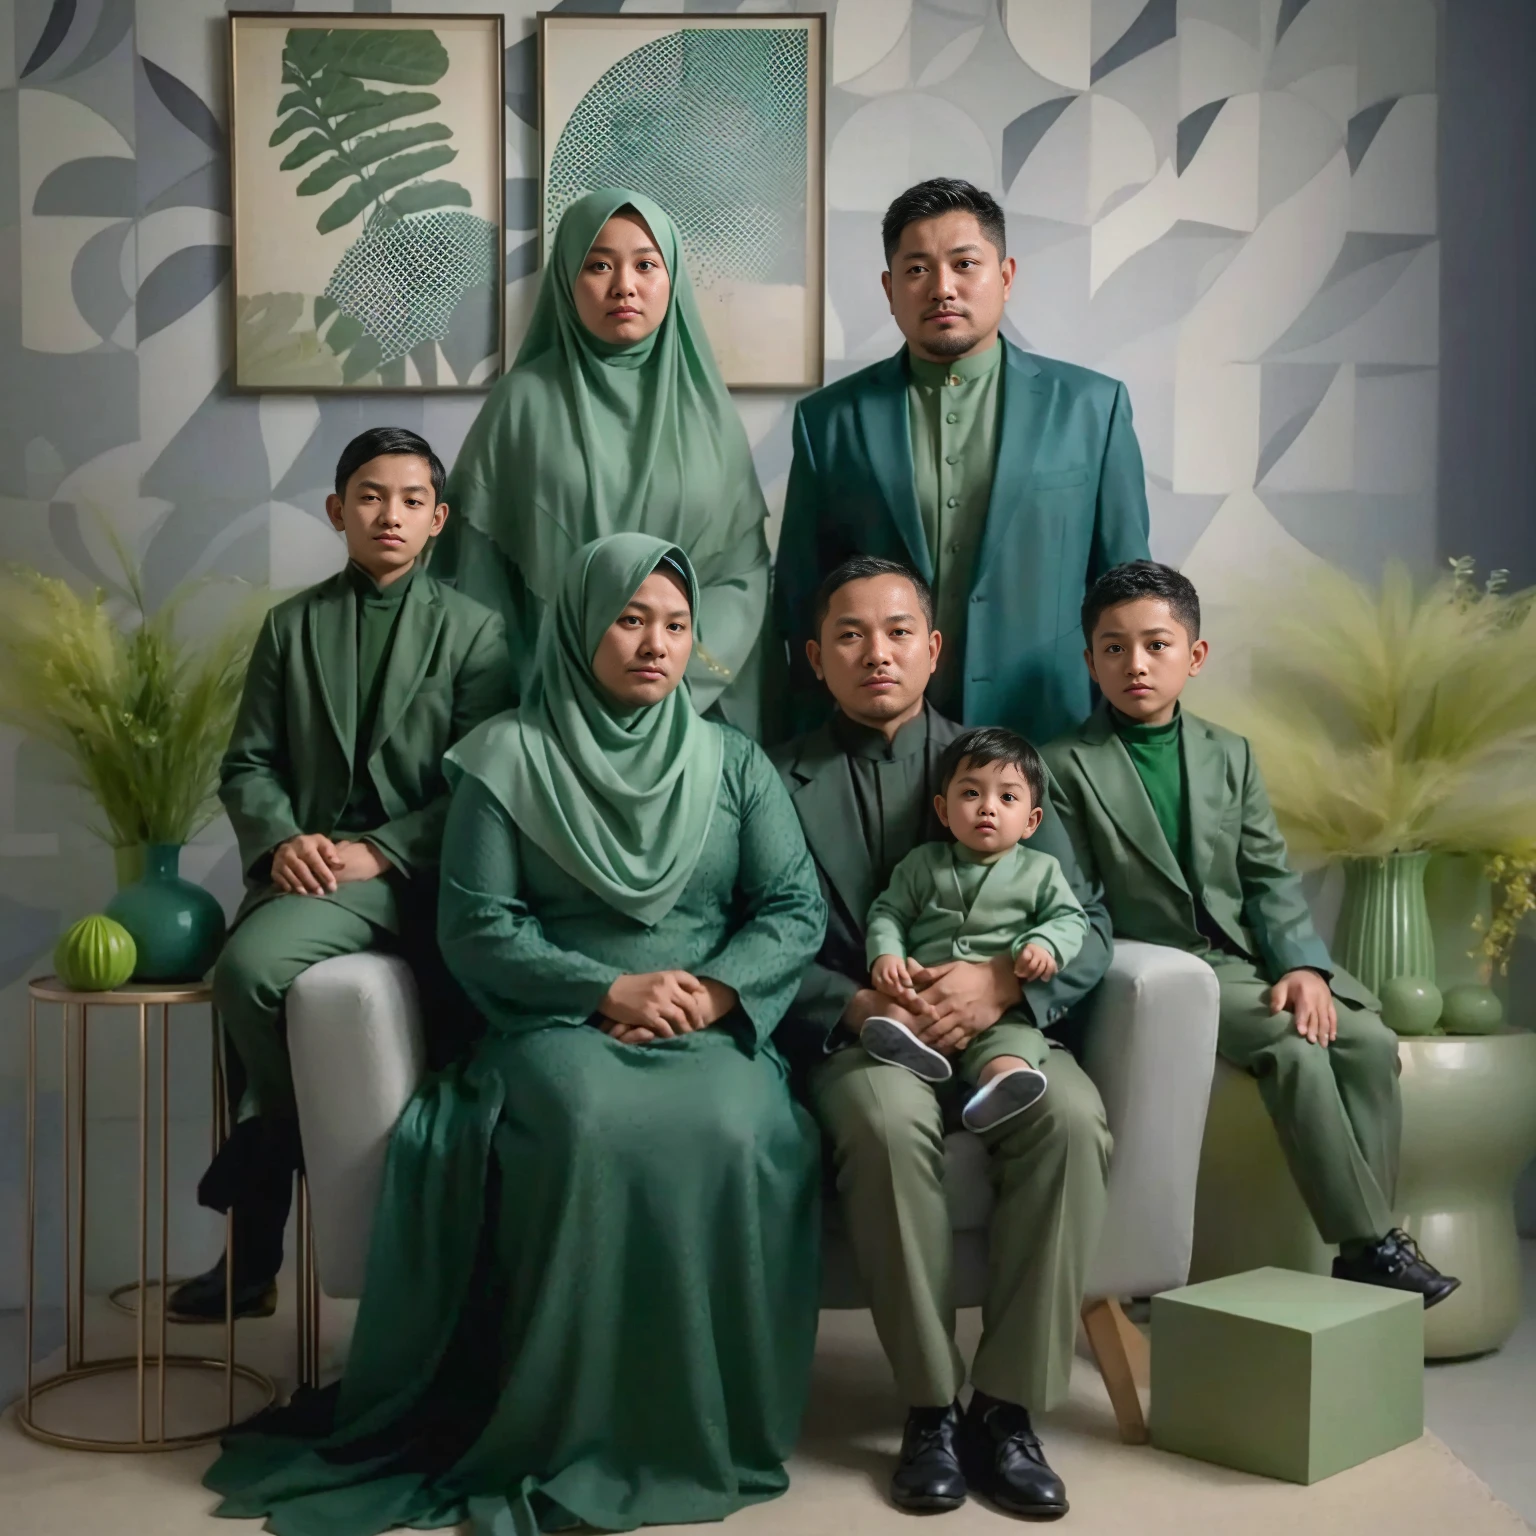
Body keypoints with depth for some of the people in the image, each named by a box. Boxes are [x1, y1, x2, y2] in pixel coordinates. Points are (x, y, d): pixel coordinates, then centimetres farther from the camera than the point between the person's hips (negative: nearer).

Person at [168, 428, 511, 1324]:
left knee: (252, 968, -30)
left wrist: (378, 850, -13)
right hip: (315, 869, 3)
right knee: (250, 970, -28)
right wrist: (281, 839, -8)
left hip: (417, 874, -3)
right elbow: (249, 763, 13)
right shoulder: (293, 625, 18)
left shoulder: (475, 630, 8)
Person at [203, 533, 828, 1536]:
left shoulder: (735, 761, 13)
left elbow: (797, 909, 6)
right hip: (560, 1023, -1)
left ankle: (713, 1432, -17)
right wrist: (607, 991, -14)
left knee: (732, 1135, -33)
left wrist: (712, 993, -12)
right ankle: (573, 1435, -22)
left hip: (711, 1028, 2)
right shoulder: (510, 757, 6)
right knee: (593, 1128, -36)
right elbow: (475, 926, -2)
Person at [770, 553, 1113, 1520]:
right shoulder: (783, 781, 10)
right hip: (854, 1032, -1)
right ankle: (930, 1407, -19)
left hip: (996, 1024, 2)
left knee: (1071, 1115, -30)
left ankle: (1010, 1406, -19)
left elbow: (1088, 928, 5)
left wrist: (1003, 984, -16)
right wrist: (858, 1007, -19)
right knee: (889, 1121, -35)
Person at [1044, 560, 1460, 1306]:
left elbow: (1270, 877, 7)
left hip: (1246, 955, 5)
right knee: (1294, 1046, -26)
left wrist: (1303, 964, -9)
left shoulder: (1230, 755, 12)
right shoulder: (1066, 766, -2)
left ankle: (1369, 1230, -11)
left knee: (1369, 1040, -17)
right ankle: (1368, 1243, -18)